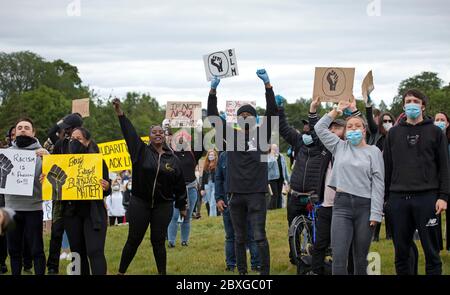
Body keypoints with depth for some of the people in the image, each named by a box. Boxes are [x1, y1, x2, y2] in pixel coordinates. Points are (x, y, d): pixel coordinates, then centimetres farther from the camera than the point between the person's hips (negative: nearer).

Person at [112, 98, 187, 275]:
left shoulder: (172, 159, 4)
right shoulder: (141, 151, -1)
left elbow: (179, 185, 9)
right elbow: (130, 132, -12)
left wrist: (182, 206, 12)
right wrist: (120, 113, -24)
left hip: (163, 206, 1)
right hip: (139, 203, -1)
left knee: (158, 241, 4)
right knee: (133, 240, 3)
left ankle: (162, 273, 14)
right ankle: (121, 272, 13)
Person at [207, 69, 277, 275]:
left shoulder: (262, 135, 2)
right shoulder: (231, 135, 8)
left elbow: (271, 111, -9)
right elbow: (213, 116, 3)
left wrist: (267, 84, -19)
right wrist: (213, 90, -9)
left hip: (256, 194, -3)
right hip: (236, 194, 3)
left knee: (259, 237, -7)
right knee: (239, 238, 10)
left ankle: (265, 273, -2)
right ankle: (242, 273, 17)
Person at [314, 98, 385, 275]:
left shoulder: (373, 152, 4)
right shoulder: (340, 147, 13)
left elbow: (378, 184, -1)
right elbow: (320, 128, 17)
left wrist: (375, 213, -8)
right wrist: (336, 111, 18)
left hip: (365, 206, -1)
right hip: (342, 204, 1)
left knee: (361, 259, 5)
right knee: (339, 258, -10)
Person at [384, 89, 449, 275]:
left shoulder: (435, 132, 6)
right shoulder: (394, 133, 13)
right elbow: (386, 166, 12)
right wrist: (383, 196, 6)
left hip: (426, 197, -2)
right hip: (398, 198, 3)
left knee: (431, 251, 0)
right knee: (401, 251, 7)